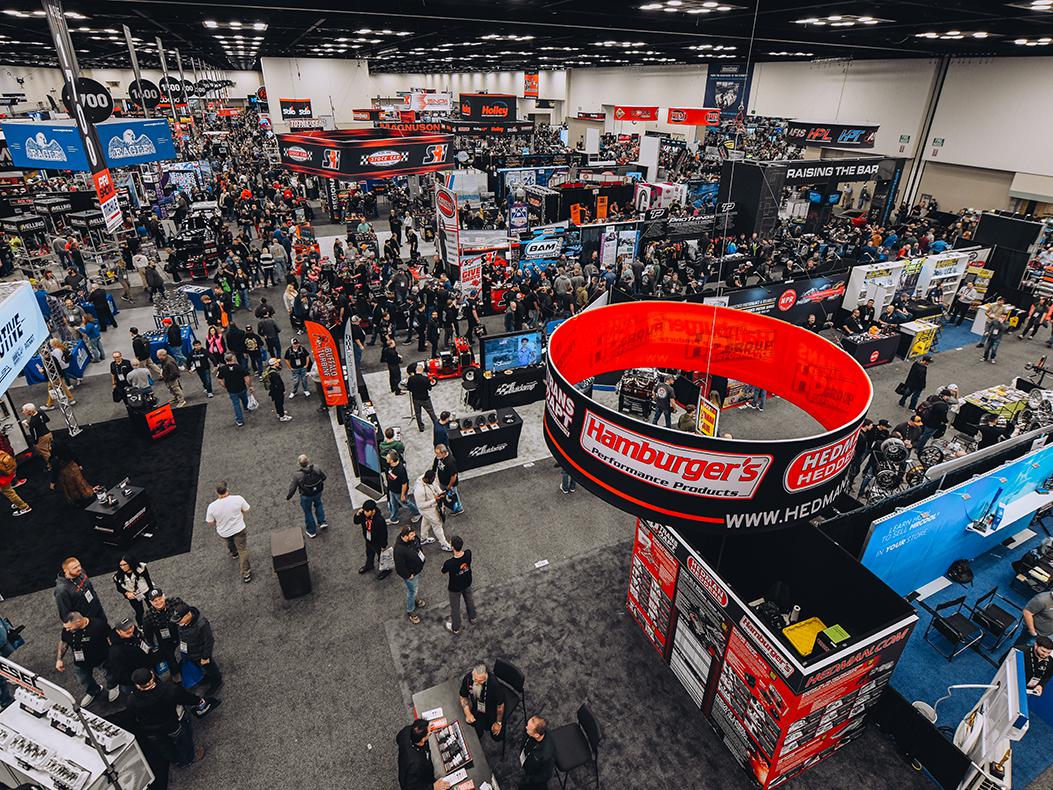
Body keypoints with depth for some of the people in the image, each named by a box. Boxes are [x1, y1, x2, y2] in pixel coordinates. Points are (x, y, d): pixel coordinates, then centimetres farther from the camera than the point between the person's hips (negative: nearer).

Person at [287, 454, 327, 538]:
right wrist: (322, 481, 18)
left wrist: (288, 497, 2)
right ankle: (322, 522, 35)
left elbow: (293, 488, -17)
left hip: (306, 496, -2)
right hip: (318, 493, 2)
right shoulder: (317, 468, -25)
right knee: (318, 504, 34)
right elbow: (323, 477, -6)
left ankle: (312, 531, 38)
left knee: (307, 512, 22)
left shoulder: (297, 475, -30)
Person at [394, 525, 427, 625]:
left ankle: (417, 600, 60)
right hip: (410, 574, -7)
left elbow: (418, 545, 7)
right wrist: (408, 575, -19)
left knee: (417, 587, 32)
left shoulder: (413, 538, -18)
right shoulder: (399, 550, -42)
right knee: (412, 591, 15)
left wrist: (421, 555, 7)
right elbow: (399, 567, -31)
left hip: (417, 569, 7)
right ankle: (410, 612, 40)